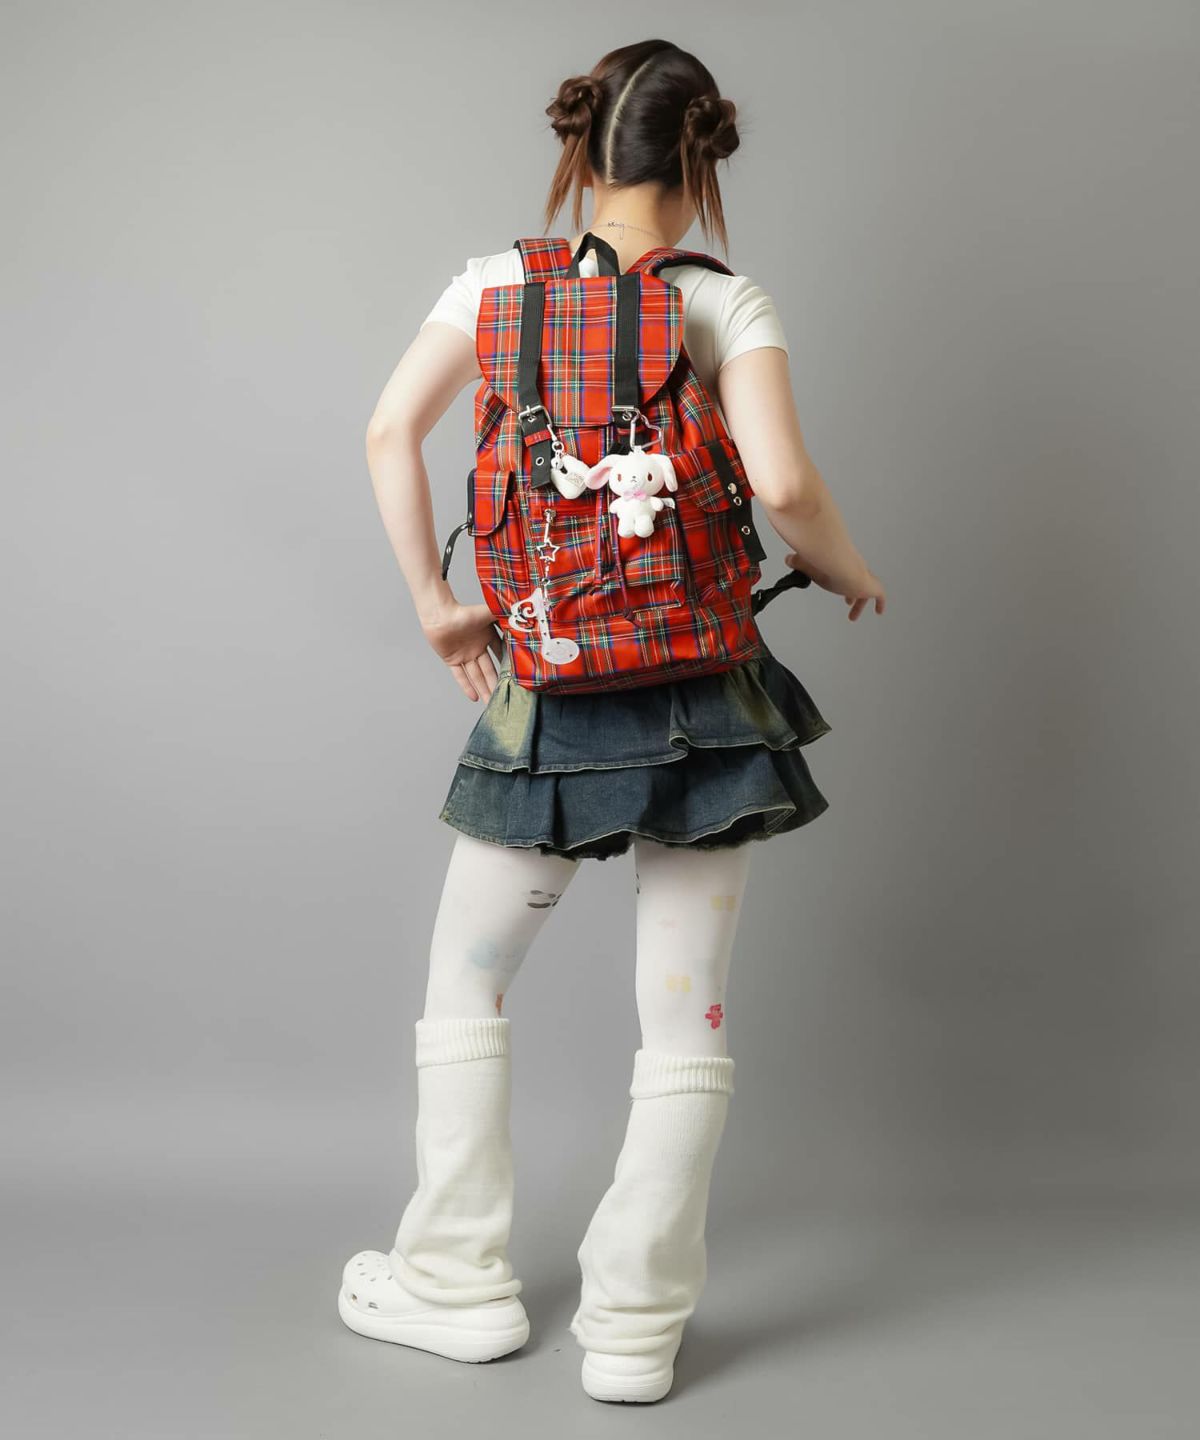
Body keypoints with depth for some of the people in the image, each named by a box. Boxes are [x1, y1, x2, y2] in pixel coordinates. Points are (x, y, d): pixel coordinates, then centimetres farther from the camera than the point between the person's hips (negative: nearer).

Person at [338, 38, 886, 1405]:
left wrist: (435, 603, -1)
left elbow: (391, 431, -10)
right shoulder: (730, 305, -4)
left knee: (464, 986, 17)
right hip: (707, 697, 0)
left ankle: (457, 1281, 25)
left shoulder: (497, 281, 1)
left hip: (548, 695, 1)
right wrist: (847, 575, 2)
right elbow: (782, 484, -17)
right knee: (687, 1013, 9)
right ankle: (636, 1320, 17)